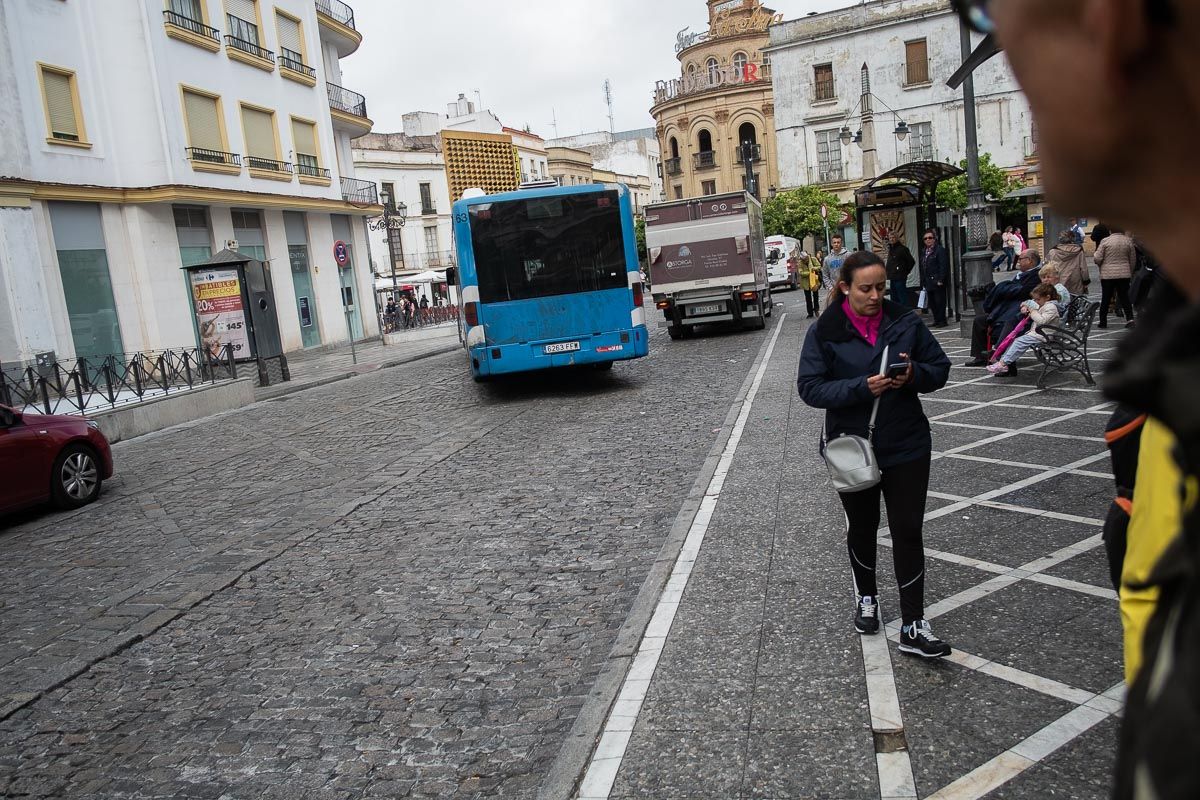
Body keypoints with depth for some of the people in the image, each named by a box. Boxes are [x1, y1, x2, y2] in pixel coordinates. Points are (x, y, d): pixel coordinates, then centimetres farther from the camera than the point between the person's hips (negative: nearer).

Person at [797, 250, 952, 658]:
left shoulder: (906, 322, -4)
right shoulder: (825, 331, -10)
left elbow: (940, 368, 3)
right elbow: (810, 387, -13)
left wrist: (914, 374, -19)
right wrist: (862, 387, -26)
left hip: (907, 446, 1)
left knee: (908, 532, 1)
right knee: (862, 528, 19)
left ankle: (913, 627, 10)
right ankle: (866, 596, 44)